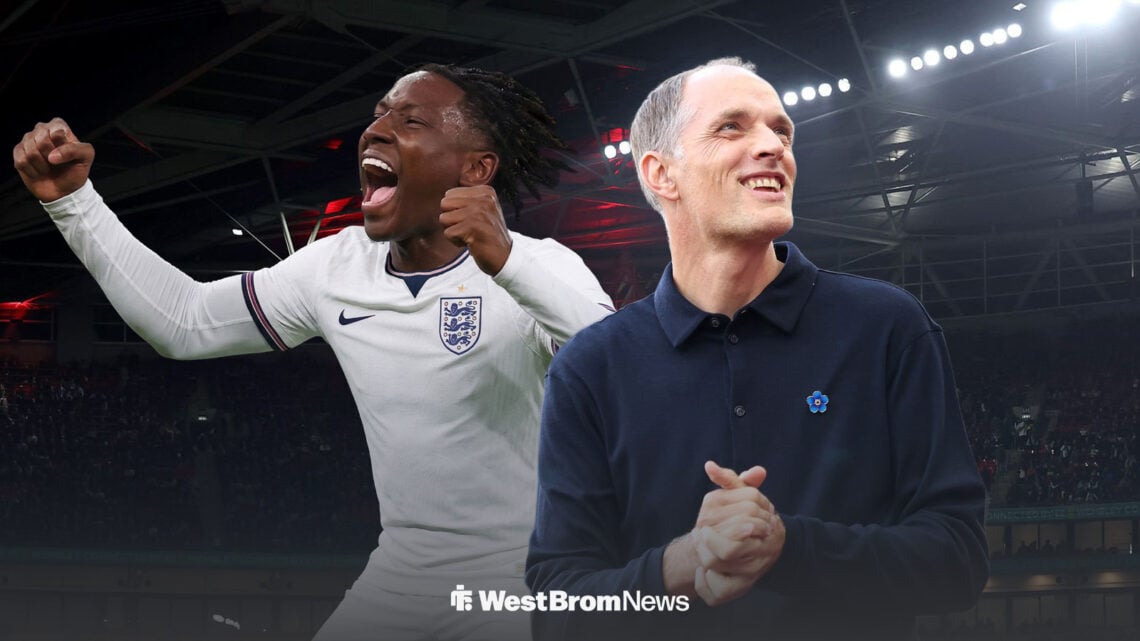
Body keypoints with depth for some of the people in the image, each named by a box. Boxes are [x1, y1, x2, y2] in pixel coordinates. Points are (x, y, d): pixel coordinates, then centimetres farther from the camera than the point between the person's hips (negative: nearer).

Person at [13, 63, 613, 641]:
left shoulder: (535, 270, -14)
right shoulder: (336, 265, 4)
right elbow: (185, 323, 11)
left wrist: (508, 262, -41)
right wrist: (72, 200, 5)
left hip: (527, 583, -5)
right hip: (399, 574, 5)